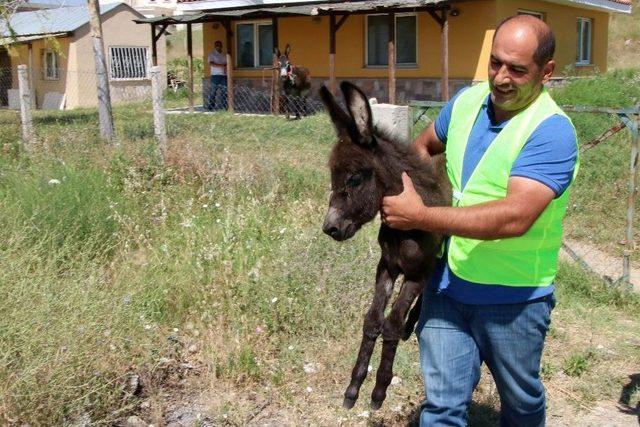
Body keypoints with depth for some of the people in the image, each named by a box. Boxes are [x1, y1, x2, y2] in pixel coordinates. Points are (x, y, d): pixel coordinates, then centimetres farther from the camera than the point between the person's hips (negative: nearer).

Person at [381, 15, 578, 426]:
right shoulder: (467, 101, 0)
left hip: (513, 298, -4)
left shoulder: (552, 130, -20)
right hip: (447, 284, 4)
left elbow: (514, 217, -31)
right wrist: (410, 178, 1)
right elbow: (425, 145, 21)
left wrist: (420, 216, -28)